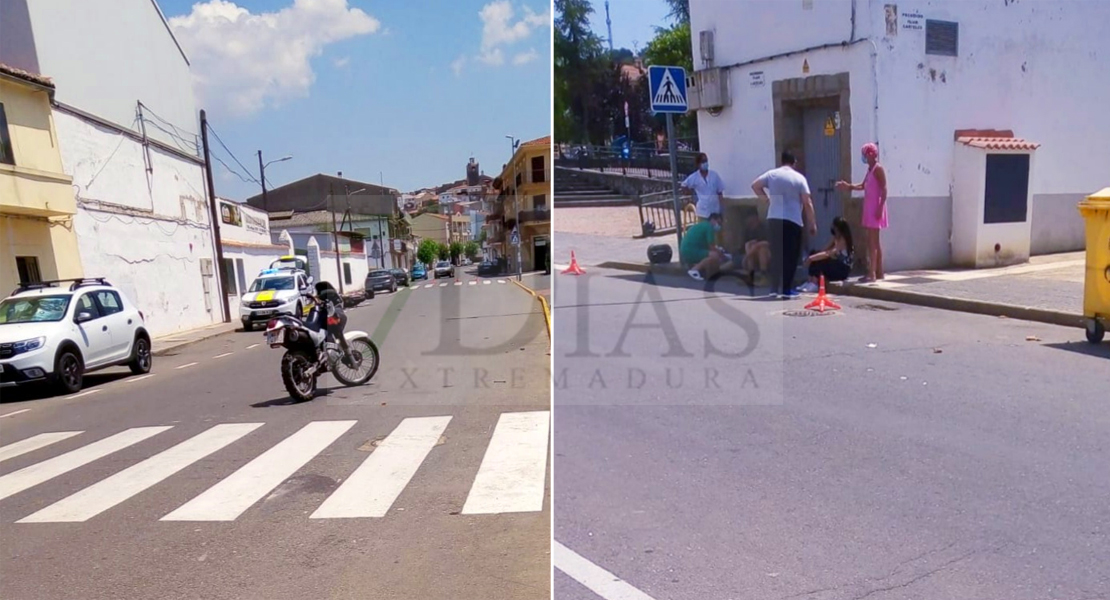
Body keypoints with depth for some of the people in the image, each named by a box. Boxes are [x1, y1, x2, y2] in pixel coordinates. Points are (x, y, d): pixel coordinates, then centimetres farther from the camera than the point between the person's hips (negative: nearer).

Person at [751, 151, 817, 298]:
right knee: (790, 255, 3)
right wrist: (813, 224, 0)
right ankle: (786, 289, 1)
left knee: (776, 254, 11)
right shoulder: (799, 178, -2)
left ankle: (776, 287, 13)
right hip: (792, 221, -3)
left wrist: (766, 198, 16)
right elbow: (808, 203, -5)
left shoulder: (771, 174, 6)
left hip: (773, 219, 4)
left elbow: (755, 185, 11)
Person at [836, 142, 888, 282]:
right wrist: (848, 186, 13)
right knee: (873, 241, 12)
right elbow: (863, 186, 26)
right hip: (869, 208, 10)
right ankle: (879, 272, 17)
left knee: (873, 242, -10)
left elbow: (884, 190, -17)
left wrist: (880, 208, -23)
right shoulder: (870, 169, 16)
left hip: (875, 208, -10)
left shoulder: (878, 169, -11)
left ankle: (872, 274, -10)